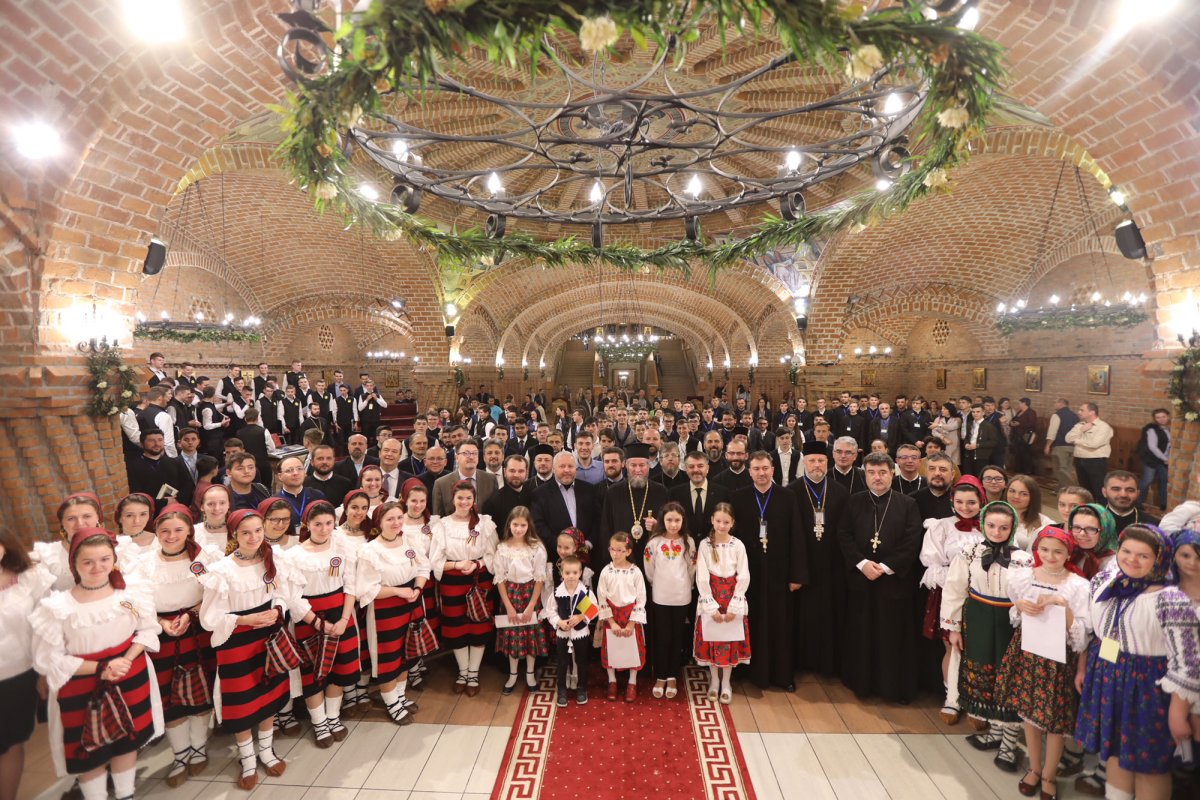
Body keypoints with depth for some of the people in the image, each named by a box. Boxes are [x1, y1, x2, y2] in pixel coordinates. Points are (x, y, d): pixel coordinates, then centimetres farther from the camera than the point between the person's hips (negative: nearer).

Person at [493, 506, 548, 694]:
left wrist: (531, 606, -11)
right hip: (510, 594, 1)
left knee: (531, 634, 8)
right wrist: (509, 607, -8)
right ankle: (512, 675, 27)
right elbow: (500, 580, -5)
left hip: (530, 595, -1)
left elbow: (539, 579, -8)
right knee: (512, 635, 10)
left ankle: (530, 673, 28)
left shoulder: (537, 548, -11)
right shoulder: (502, 548, -7)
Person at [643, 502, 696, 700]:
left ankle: (672, 677, 24)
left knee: (677, 637, 11)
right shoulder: (654, 542, -8)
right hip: (660, 597, -1)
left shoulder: (688, 541, -4)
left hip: (682, 597, 1)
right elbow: (649, 570, 3)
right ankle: (660, 677, 21)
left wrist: (685, 587, 11)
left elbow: (692, 569, 6)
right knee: (661, 638, 7)